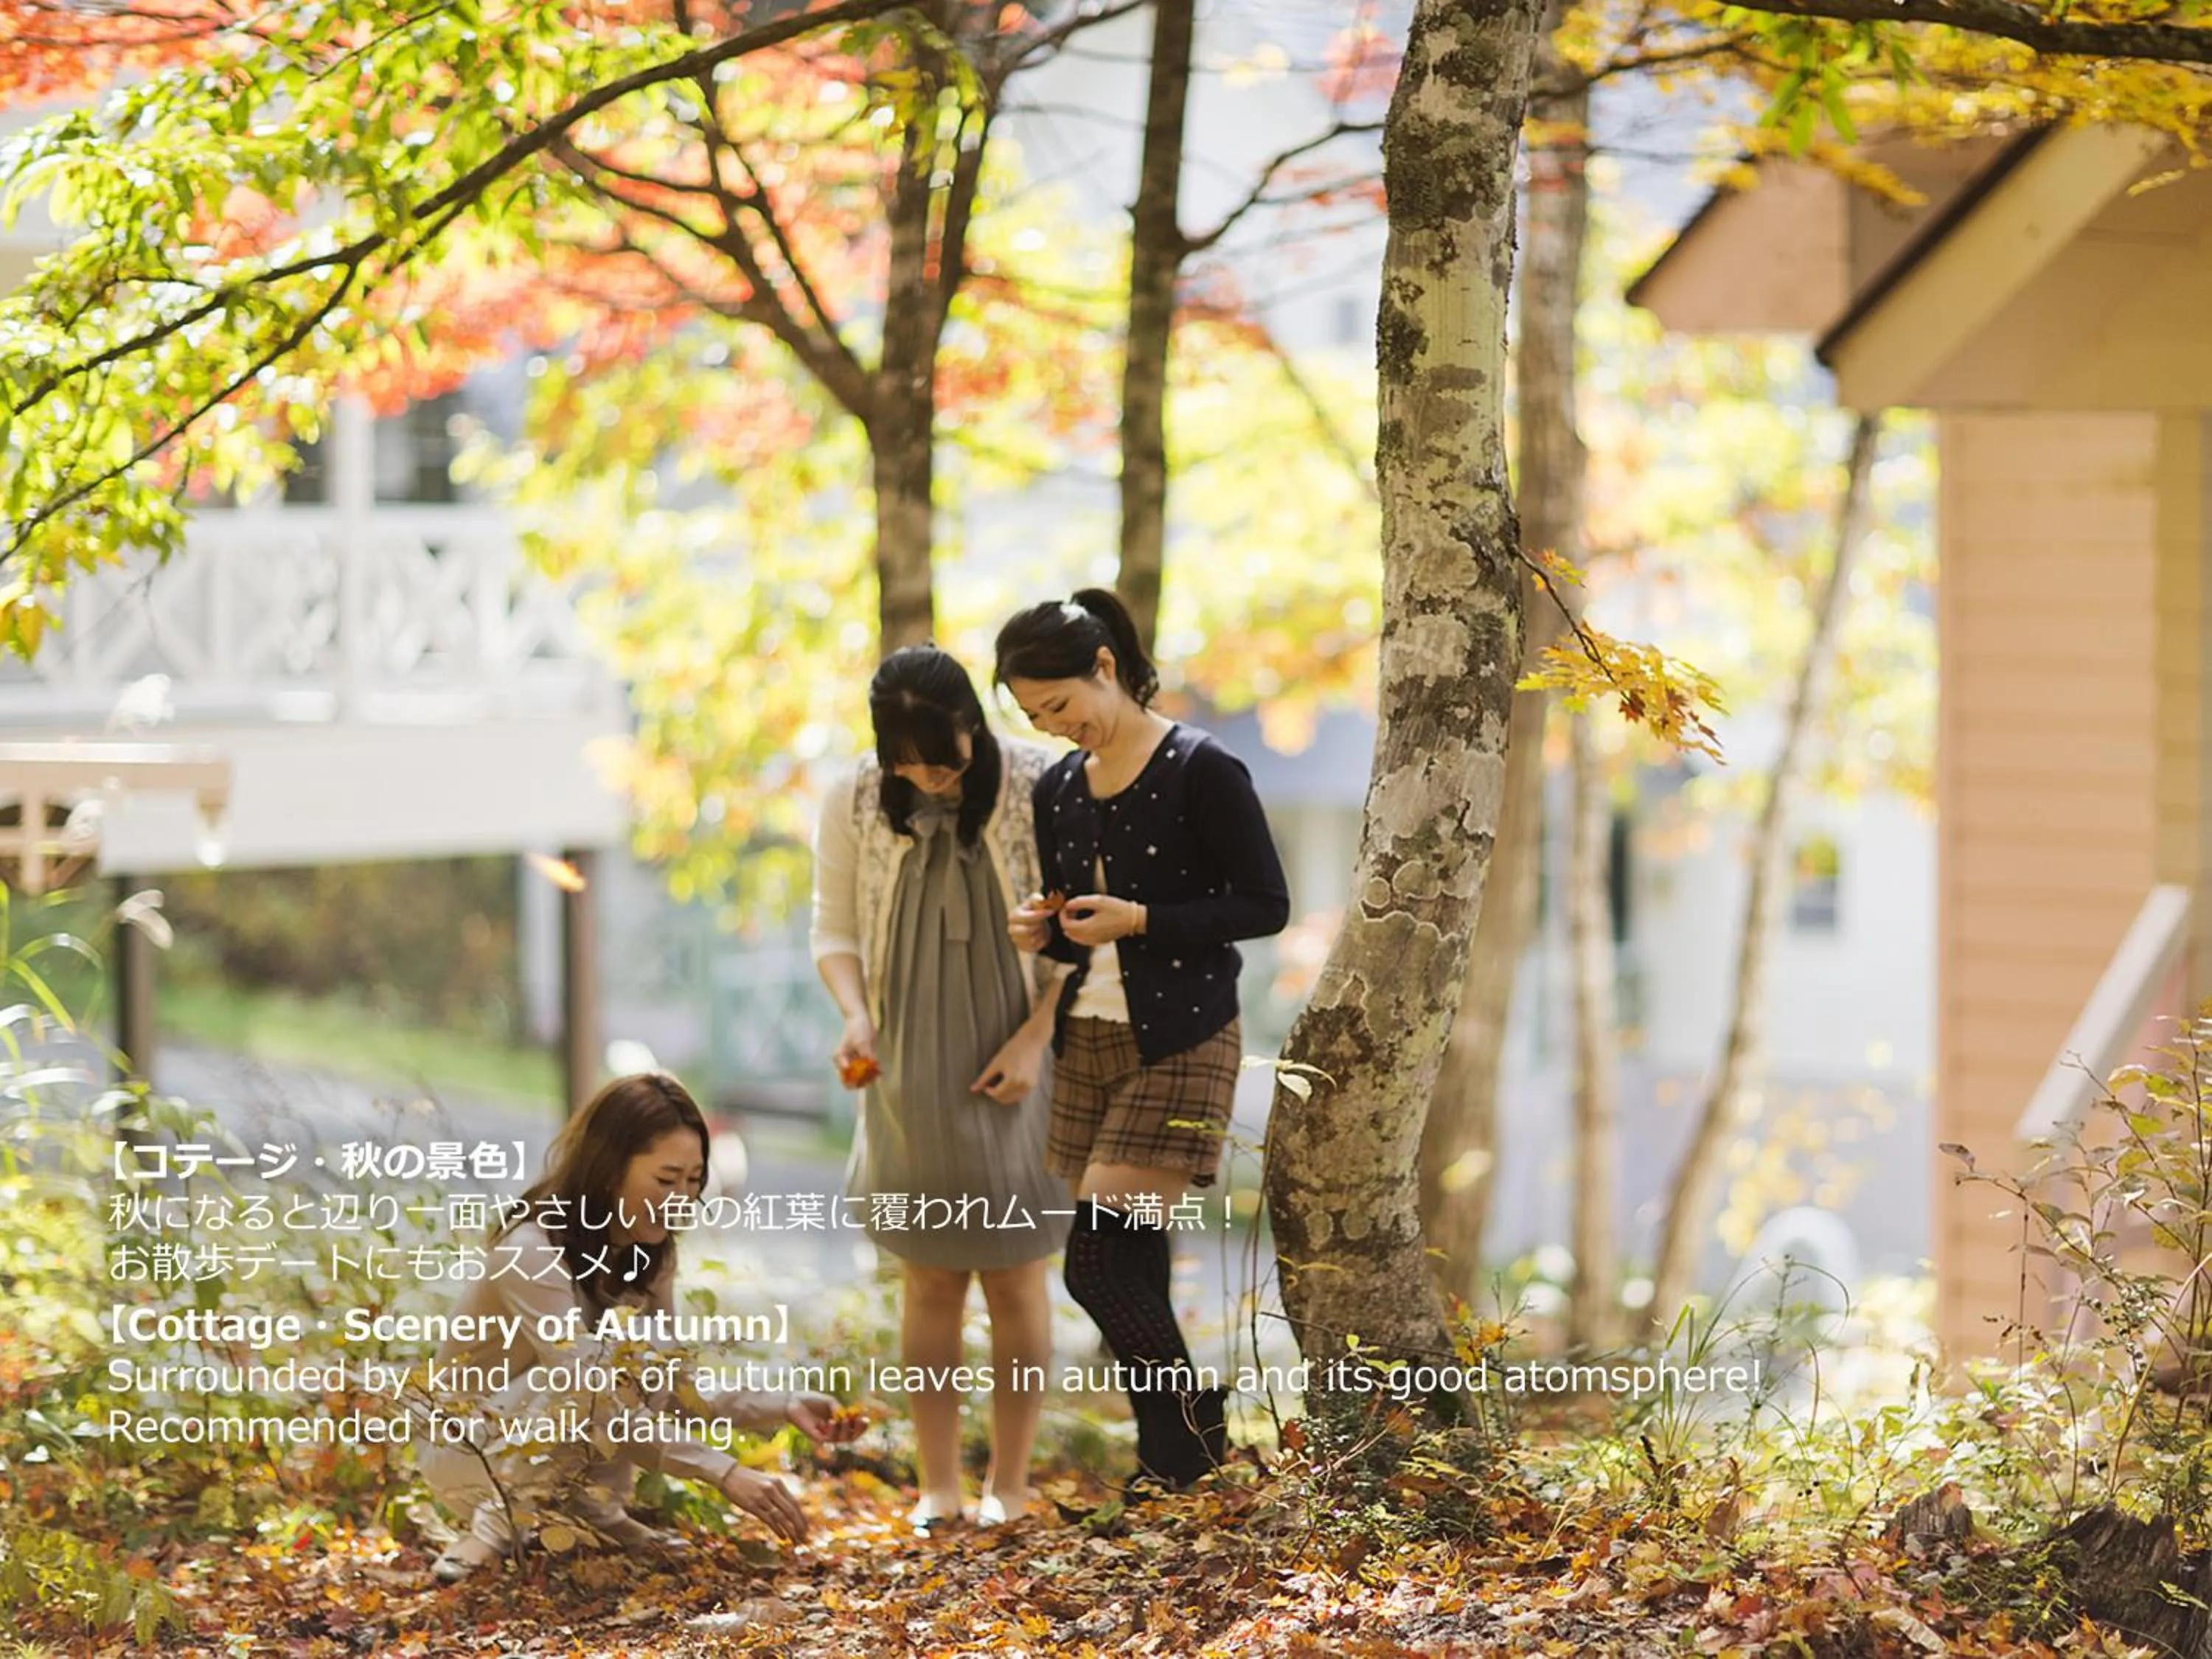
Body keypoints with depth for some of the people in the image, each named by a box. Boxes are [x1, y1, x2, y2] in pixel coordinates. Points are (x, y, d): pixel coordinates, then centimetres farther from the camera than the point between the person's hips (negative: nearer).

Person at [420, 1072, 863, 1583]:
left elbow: (673, 1393, -1)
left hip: (547, 1446, 7)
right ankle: (498, 1526, -21)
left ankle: (594, 1511, -8)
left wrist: (784, 1407, -17)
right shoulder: (533, 1252, -28)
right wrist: (725, 1474, -41)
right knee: (611, 1353, -30)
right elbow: (594, 1404, -35)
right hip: (468, 1455, -7)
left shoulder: (647, 1252, -3)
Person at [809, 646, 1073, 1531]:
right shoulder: (854, 803, -4)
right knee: (931, 1283, 5)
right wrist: (855, 1016, -13)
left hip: (1013, 1071, -2)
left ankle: (1008, 1487, 11)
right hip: (912, 1076, 2)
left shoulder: (1039, 788, -10)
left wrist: (1034, 1037, -13)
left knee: (1014, 1278, 3)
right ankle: (937, 1488, 10)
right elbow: (835, 929, 5)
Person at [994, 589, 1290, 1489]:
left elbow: (1265, 905, -9)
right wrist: (1043, 932, -3)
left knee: (1098, 1266, -14)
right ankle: (1170, 1458, 12)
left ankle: (1189, 1431, 2)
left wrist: (1141, 920, -18)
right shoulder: (1058, 788, 11)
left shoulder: (1202, 771, -10)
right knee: (1129, 1279, 5)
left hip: (1179, 1042, -7)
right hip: (1088, 1039, 7)